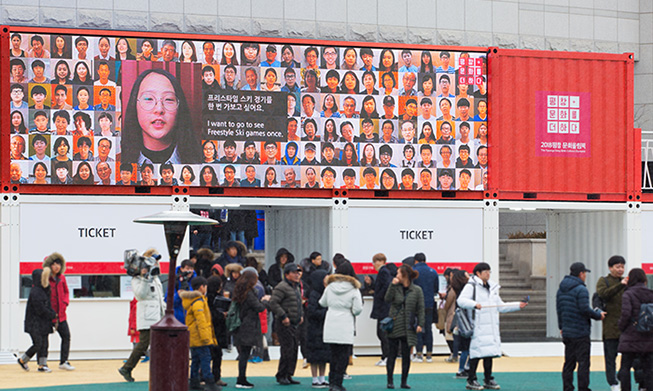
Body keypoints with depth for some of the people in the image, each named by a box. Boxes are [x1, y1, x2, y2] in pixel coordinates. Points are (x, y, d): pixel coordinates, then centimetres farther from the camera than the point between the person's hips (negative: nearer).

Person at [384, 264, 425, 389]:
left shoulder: (417, 290, 2)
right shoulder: (395, 287, 5)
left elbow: (421, 309, 2)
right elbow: (387, 299, -10)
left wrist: (420, 324, -5)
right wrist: (392, 285, -14)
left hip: (408, 328, 0)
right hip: (394, 326, 0)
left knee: (406, 355, 3)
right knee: (392, 354, 2)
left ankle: (404, 381, 11)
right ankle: (390, 381, 8)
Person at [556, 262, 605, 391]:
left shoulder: (561, 289, 11)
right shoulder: (581, 289, -14)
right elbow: (585, 309, -18)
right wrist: (598, 315, -3)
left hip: (567, 332, 8)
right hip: (580, 332, -8)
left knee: (569, 362, 12)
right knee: (583, 362, -3)